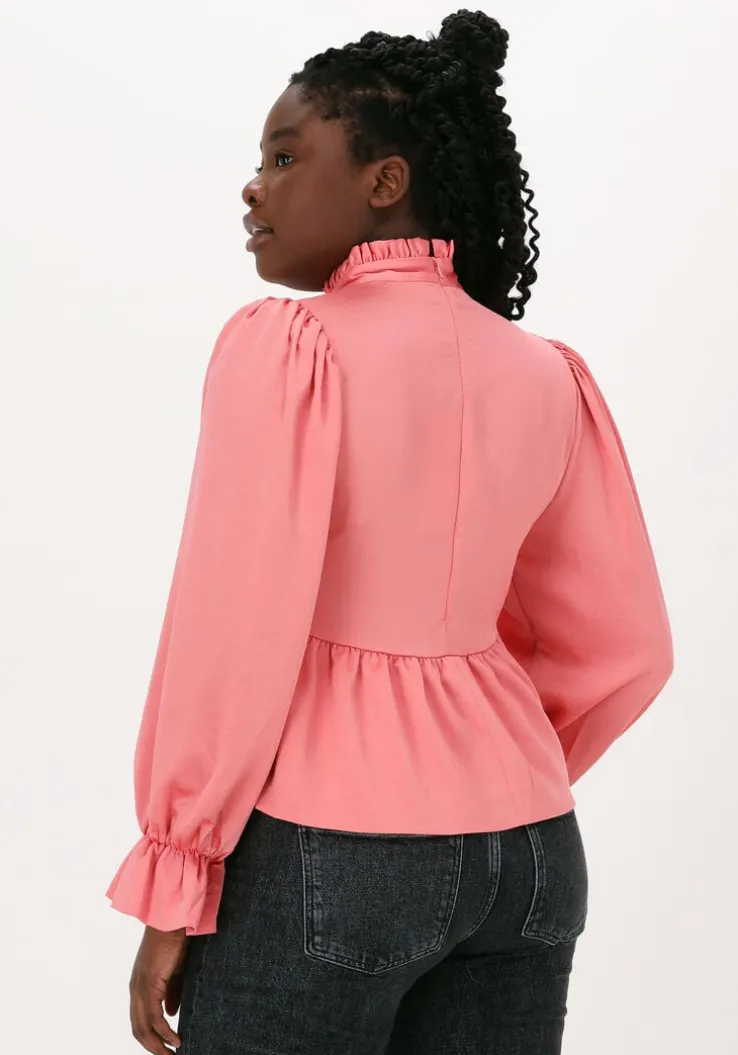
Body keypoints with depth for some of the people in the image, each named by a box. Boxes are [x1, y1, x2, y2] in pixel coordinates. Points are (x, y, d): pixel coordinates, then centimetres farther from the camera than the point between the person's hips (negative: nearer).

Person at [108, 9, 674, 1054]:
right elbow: (620, 649, 8)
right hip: (528, 849, 6)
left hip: (322, 854, -5)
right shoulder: (546, 375, 5)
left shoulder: (287, 345, -12)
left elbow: (237, 635, -15)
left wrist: (171, 887, -7)